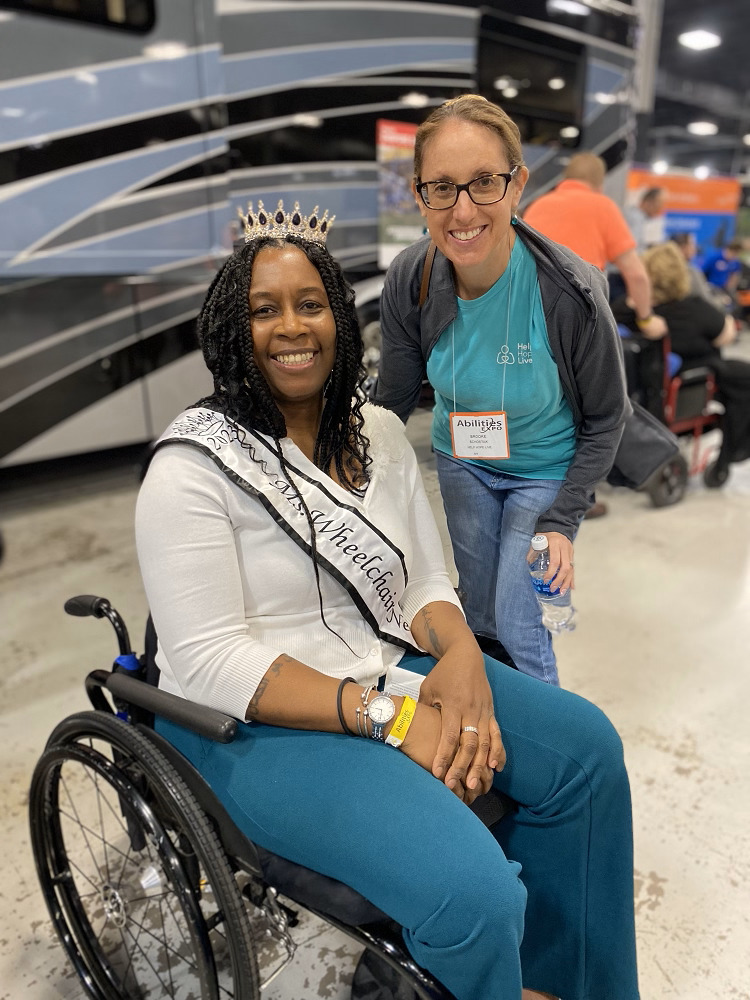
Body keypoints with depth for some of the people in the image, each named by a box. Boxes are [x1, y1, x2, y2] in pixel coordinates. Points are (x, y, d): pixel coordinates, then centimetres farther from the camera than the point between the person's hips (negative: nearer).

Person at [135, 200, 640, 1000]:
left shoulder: (378, 432, 6)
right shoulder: (193, 468, -14)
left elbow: (426, 584, 8)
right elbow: (212, 662, -19)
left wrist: (459, 654, -15)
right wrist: (390, 717, -24)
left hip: (390, 675, 7)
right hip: (258, 724, -6)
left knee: (586, 746, -1)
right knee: (473, 888, -25)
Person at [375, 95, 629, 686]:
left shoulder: (570, 293, -28)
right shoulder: (409, 282, -19)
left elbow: (605, 421, -13)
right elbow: (394, 400, -6)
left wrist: (561, 521, -18)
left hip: (547, 472, -3)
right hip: (462, 463, 4)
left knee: (517, 623, 0)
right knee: (480, 610, 18)